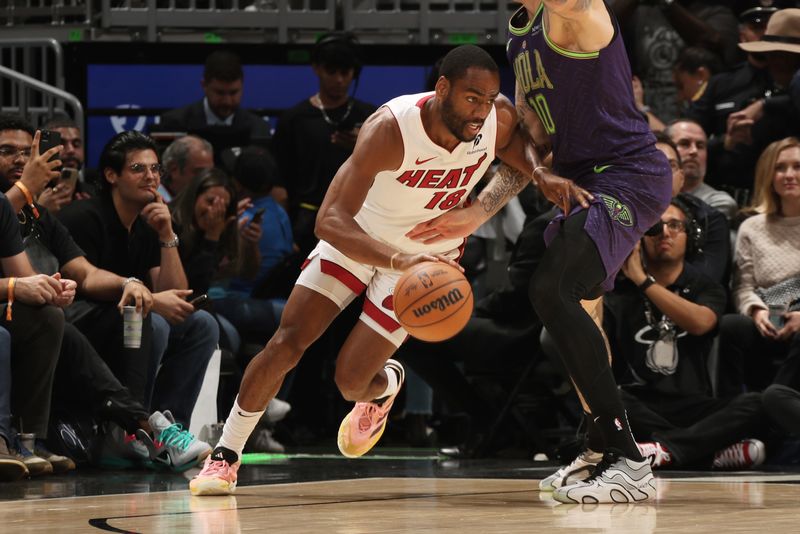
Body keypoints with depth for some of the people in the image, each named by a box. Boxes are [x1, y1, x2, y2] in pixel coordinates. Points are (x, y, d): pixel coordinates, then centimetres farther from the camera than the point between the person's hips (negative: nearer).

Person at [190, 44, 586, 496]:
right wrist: (397, 260, -57)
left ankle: (386, 384, 35)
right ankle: (226, 456, 9)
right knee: (286, 343, -10)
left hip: (428, 255, 2)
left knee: (351, 381, -4)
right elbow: (330, 220, -41)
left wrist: (546, 177, -23)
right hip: (357, 239, -2)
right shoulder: (390, 129, -36)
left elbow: (525, 161, 3)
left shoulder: (500, 120, -24)